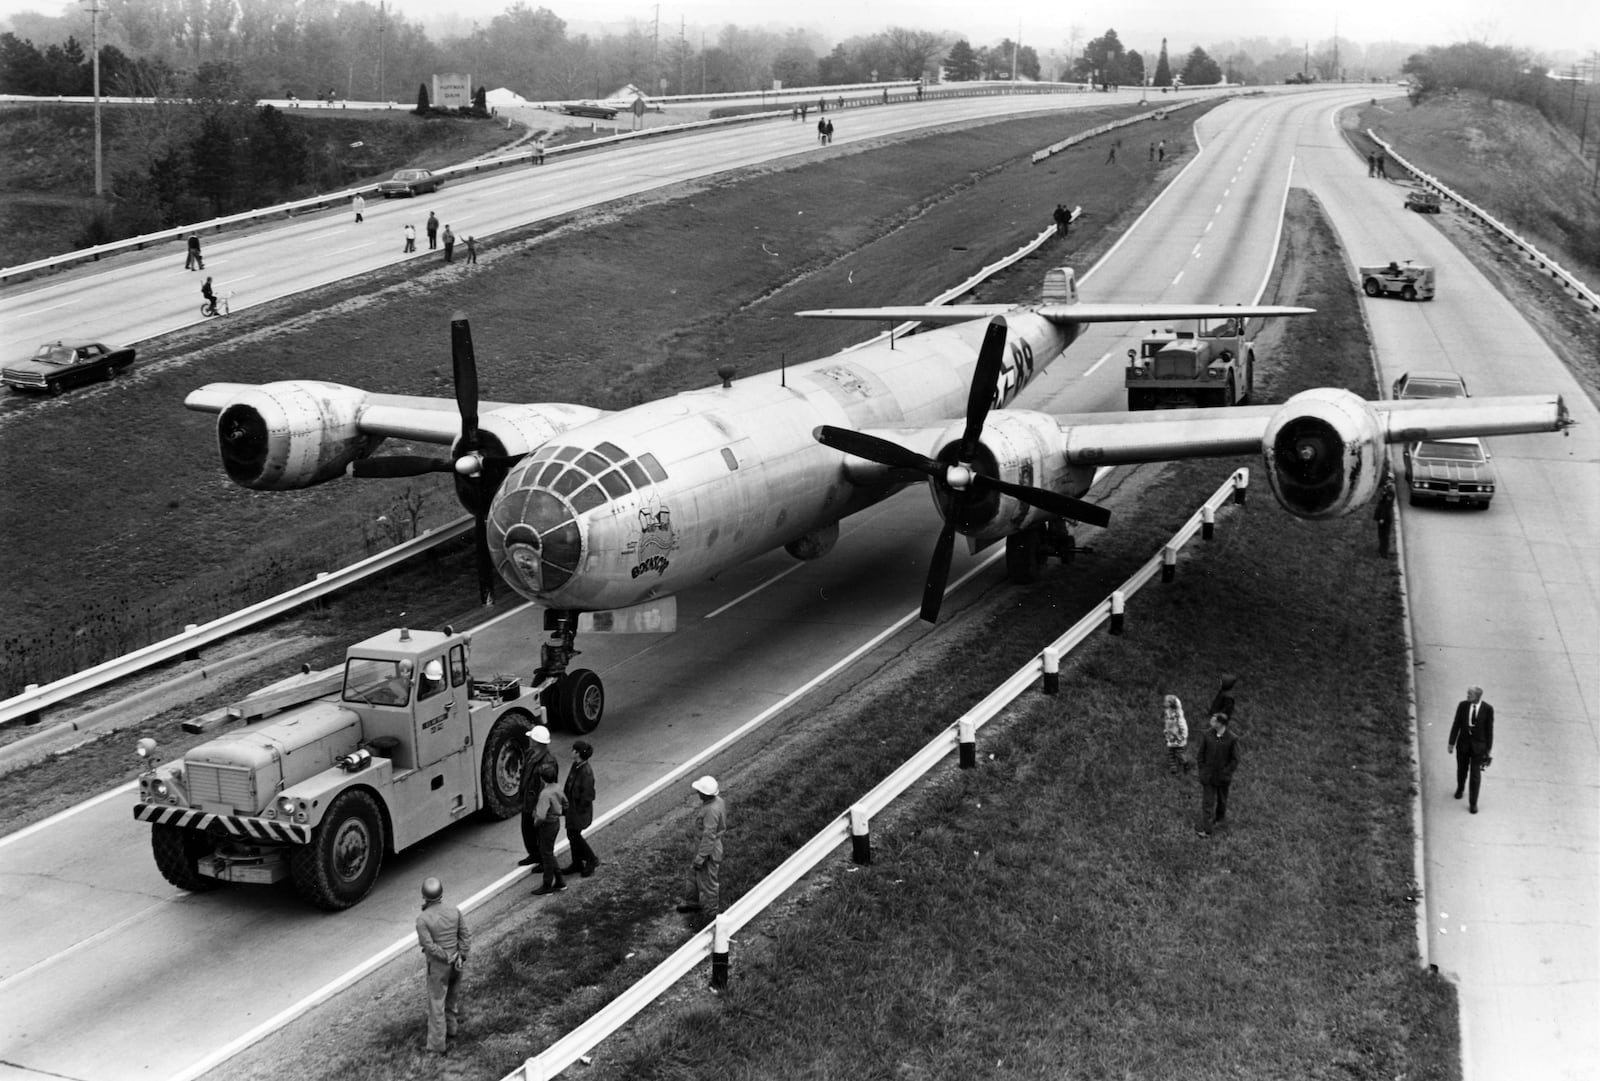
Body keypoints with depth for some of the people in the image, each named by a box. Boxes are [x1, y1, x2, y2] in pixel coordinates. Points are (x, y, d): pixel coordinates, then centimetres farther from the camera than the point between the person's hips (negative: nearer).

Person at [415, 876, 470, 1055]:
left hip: (438, 965, -4)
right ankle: (452, 1026, 46)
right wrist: (461, 958, -8)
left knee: (436, 1003, 7)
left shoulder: (422, 919, -22)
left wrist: (449, 958, -13)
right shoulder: (454, 911, -9)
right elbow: (466, 936, -8)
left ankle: (438, 1044, 12)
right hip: (457, 962, 4)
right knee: (453, 995, 26)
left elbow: (430, 946, -23)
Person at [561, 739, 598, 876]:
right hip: (571, 805, 9)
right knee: (572, 834, 16)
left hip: (580, 809, -9)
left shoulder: (586, 772, -26)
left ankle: (591, 861, 18)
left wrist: (579, 811, -16)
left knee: (574, 835, 0)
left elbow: (587, 795, -21)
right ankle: (577, 864, 30)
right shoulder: (575, 766, 0)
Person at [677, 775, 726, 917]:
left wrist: (700, 858, -21)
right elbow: (724, 824, 11)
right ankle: (693, 903, 44)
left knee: (708, 881, 8)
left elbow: (709, 837, -28)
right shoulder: (718, 800, -3)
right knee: (694, 873, 26)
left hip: (710, 848, -10)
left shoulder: (711, 810, -32)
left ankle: (712, 913, 24)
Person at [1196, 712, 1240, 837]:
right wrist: (1202, 770, -4)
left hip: (1223, 778, -1)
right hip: (1208, 777, 1)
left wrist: (1225, 773, -12)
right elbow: (1200, 755, 3)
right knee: (1207, 802, -3)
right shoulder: (1207, 736, -6)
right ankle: (1206, 829, -4)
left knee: (1221, 801, 19)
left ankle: (1218, 819, 44)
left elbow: (1235, 760, -8)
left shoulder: (1232, 739, -14)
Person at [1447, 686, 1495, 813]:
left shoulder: (1488, 709, -14)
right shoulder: (1462, 705, -9)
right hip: (1463, 743, 2)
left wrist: (1489, 748, -2)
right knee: (1462, 769, 20)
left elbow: (1489, 729, -6)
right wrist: (1452, 743, -1)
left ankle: (1473, 803, 11)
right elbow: (1456, 725, -2)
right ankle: (1460, 788, 49)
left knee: (1475, 774, 0)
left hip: (1478, 745, -2)